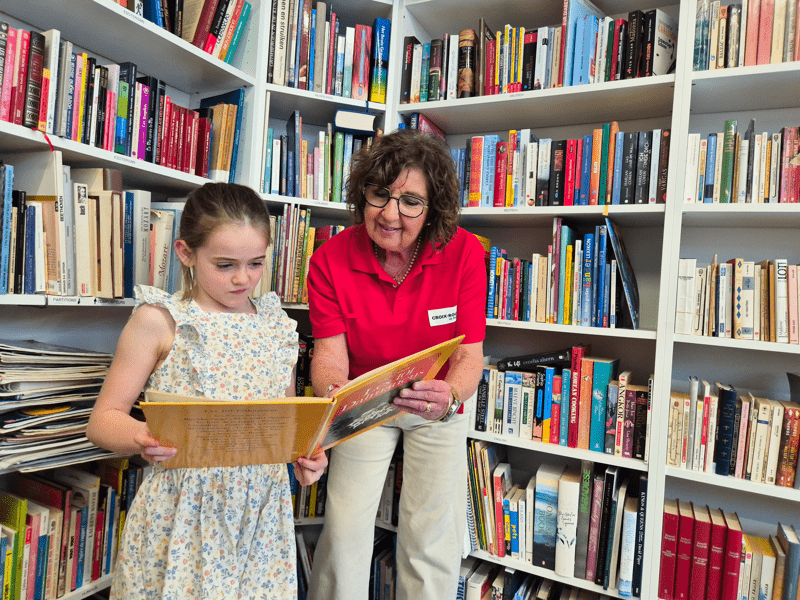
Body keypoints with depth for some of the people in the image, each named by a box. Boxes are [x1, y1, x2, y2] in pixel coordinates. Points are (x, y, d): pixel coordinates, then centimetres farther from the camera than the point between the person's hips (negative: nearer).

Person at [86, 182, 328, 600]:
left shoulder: (275, 324, 5)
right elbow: (103, 420, -4)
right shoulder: (158, 321, -6)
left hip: (263, 510, 3)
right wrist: (140, 439, -24)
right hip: (182, 514, -3)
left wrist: (304, 454, -7)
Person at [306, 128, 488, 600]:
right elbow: (330, 352, -20)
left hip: (438, 408, 0)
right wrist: (334, 394, -42)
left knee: (433, 540, 5)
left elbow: (469, 355, -22)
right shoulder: (331, 259, -19)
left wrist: (450, 398, -43)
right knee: (344, 530, -1)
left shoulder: (465, 253, -21)